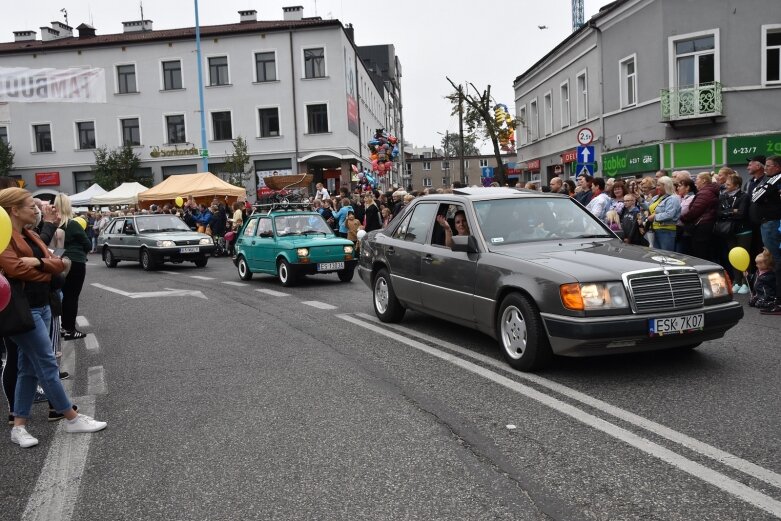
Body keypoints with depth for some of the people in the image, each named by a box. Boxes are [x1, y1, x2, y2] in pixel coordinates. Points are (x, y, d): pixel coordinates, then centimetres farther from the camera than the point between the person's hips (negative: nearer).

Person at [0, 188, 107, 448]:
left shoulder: (30, 235, 15)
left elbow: (62, 262, 7)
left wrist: (38, 262, -13)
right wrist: (47, 266, -9)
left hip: (42, 307, 9)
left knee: (29, 368, 11)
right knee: (47, 365, -2)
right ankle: (72, 419, 8)